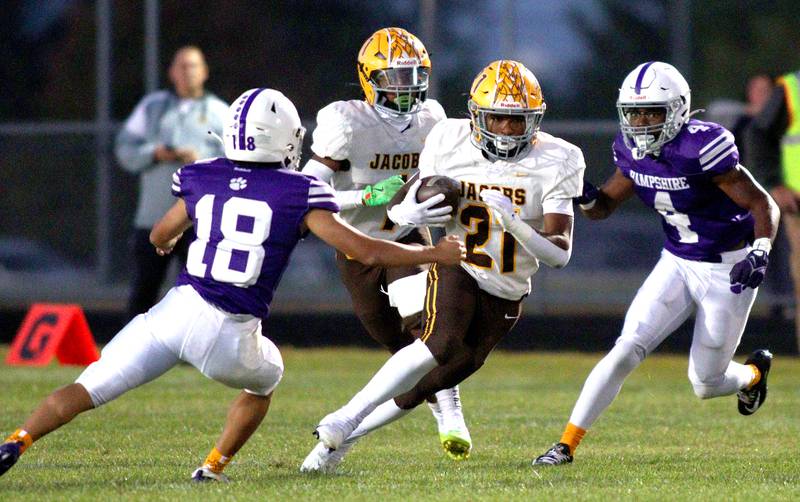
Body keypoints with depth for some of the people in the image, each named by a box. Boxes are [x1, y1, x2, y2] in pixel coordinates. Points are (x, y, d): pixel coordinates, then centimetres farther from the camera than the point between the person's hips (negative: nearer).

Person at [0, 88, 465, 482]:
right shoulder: (300, 194, 0)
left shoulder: (201, 179, 11)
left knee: (87, 390, 6)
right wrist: (433, 254, 13)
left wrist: (167, 243, 55)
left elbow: (161, 237, 30)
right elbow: (365, 251, 0)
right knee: (265, 379, 32)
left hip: (177, 310, 2)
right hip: (231, 339, -2)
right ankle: (214, 466, 26)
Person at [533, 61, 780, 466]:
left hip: (727, 272, -5)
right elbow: (606, 205, 9)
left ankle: (753, 373, 41)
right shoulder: (633, 151, -5)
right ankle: (567, 444, -9)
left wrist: (760, 252, -37)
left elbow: (764, 206, -20)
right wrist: (585, 197, -15)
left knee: (705, 385, 5)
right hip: (677, 263, 5)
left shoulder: (701, 148, -26)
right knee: (627, 349, -11)